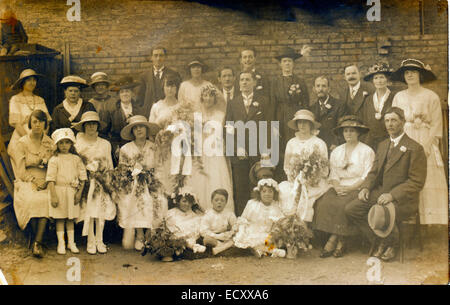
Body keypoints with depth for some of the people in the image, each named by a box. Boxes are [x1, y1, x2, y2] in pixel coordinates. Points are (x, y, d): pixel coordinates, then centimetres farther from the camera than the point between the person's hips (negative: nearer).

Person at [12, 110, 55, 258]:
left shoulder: (50, 143, 10)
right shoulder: (22, 143, 3)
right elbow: (20, 170, -1)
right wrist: (33, 181, -15)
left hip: (45, 183, 2)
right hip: (26, 182, -2)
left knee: (47, 200, -32)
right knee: (32, 200, -34)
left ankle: (37, 242, -34)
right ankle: (38, 241, -19)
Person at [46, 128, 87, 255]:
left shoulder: (76, 159, 4)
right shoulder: (54, 160, -3)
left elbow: (83, 177, 5)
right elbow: (51, 179, -7)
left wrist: (79, 193, -2)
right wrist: (53, 196, -12)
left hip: (72, 192, 2)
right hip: (59, 191, -2)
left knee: (71, 218, 10)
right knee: (60, 218, 3)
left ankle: (71, 242, 17)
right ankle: (61, 243, 11)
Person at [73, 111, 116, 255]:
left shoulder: (105, 144, 12)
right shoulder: (79, 142, 6)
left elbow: (110, 165, 14)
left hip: (102, 181, 2)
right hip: (85, 181, -2)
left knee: (101, 210, -5)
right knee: (88, 210, -10)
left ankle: (99, 241, 3)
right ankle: (90, 242, -3)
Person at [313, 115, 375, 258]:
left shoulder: (367, 151, 3)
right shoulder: (336, 152, 18)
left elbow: (367, 177, -5)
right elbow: (333, 175, 14)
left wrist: (348, 188, -16)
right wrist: (337, 187, -9)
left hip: (358, 189, -4)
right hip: (339, 189, 4)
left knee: (343, 204, -34)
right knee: (324, 203, -26)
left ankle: (334, 240, -19)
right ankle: (339, 241, -20)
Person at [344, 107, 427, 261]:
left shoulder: (415, 148, -6)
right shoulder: (382, 145, 18)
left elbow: (417, 182, -11)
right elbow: (374, 171, 20)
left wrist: (392, 195, -21)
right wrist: (365, 187, -2)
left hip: (402, 198, -7)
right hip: (379, 192, 7)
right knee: (350, 209, -11)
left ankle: (391, 244, -1)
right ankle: (378, 242, 3)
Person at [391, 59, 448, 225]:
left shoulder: (431, 96, 5)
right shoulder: (399, 97, 15)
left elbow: (436, 124, 0)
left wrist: (426, 145, -12)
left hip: (425, 144, -3)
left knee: (428, 185, -8)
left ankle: (431, 223, -6)